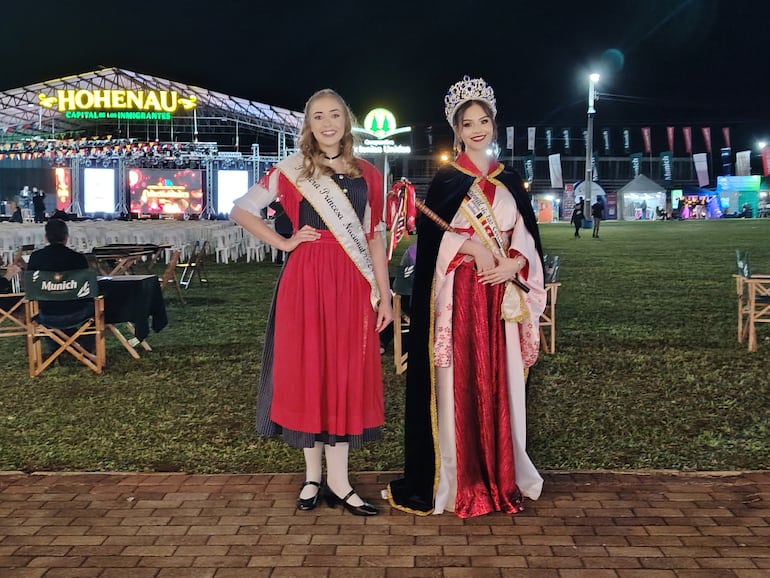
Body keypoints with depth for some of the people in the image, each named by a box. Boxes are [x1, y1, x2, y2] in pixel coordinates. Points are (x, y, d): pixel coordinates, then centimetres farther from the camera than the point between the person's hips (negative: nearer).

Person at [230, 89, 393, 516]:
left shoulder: (367, 176, 11)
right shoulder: (291, 171, 3)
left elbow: (374, 238, 11)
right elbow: (241, 211, 6)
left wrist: (384, 295, 6)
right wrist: (284, 242, -2)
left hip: (352, 287, 2)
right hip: (305, 282, -2)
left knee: (347, 374, 2)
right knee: (307, 370, 2)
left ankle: (337, 478, 10)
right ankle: (313, 474, 14)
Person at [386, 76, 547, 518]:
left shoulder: (510, 181, 14)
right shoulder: (446, 179, 3)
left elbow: (527, 236, 9)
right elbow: (432, 237, -5)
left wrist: (513, 265, -10)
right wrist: (474, 250, -18)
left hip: (501, 294, 3)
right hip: (458, 294, -3)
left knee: (500, 383, 5)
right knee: (458, 384, -2)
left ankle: (502, 476, 16)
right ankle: (457, 480, 6)